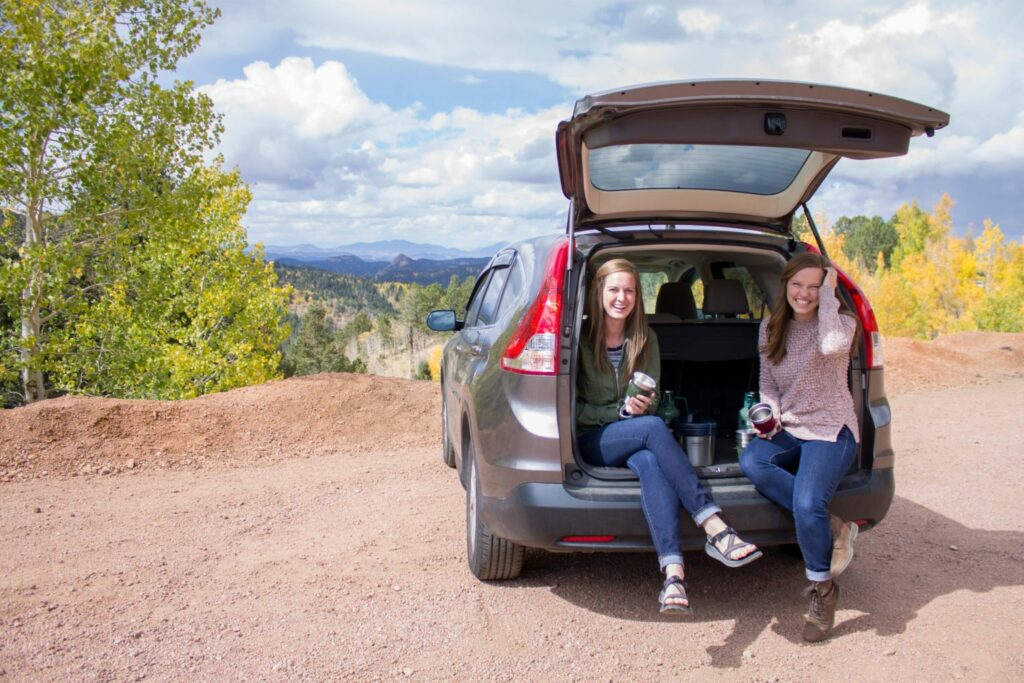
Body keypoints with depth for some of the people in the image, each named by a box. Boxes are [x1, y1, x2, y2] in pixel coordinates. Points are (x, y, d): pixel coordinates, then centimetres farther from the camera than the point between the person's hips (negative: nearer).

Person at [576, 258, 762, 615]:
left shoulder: (645, 340, 8)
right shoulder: (580, 339, -4)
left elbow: (652, 399, 10)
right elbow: (573, 408, -6)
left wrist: (643, 405, -14)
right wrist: (621, 411, -17)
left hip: (634, 440, 3)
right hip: (590, 442, -3)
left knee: (649, 461, -35)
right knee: (654, 427, -33)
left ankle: (673, 571, -49)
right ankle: (715, 528, -38)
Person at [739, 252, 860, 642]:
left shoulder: (841, 321, -5)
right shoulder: (771, 327, 9)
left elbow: (833, 346, -31)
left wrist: (828, 294, -19)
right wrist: (771, 413, -8)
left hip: (831, 430, -4)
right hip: (787, 430, 5)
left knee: (807, 504, -27)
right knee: (751, 463, -29)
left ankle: (823, 590, -1)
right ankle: (831, 526, -16)